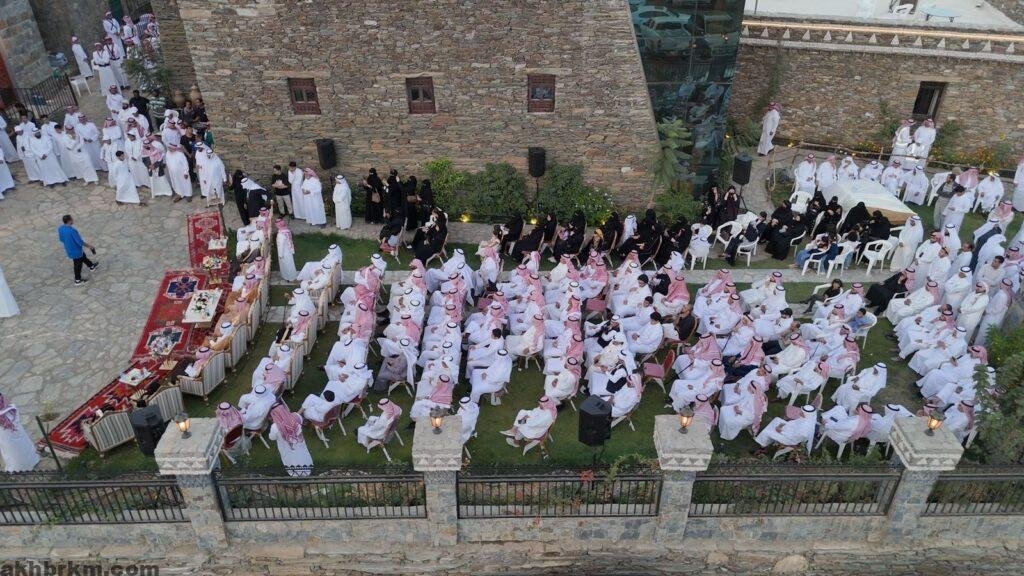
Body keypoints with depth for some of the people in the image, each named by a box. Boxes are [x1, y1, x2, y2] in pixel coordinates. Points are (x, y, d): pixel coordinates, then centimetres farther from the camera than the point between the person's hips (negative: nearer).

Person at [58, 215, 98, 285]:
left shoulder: (60, 228, -11)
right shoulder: (72, 230, -36)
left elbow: (61, 239, 5)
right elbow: (80, 242, -28)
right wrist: (89, 246, -11)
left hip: (69, 250, 8)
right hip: (76, 251, -8)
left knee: (83, 257, 32)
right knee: (78, 265, 13)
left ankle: (91, 266, 56)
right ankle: (78, 280, 30)